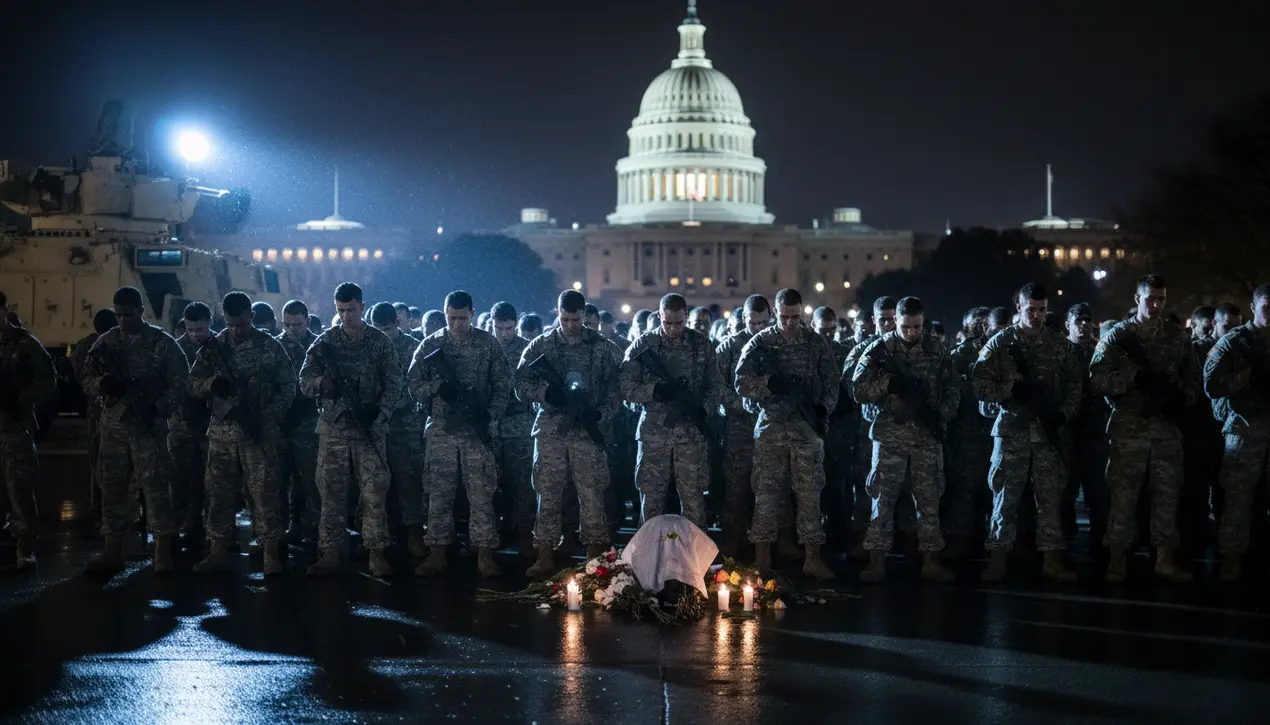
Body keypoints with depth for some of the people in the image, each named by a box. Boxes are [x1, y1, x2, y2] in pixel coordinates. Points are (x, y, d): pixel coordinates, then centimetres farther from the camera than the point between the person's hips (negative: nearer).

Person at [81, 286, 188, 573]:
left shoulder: (163, 343, -1)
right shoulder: (106, 342, 8)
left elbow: (179, 383, -3)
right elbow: (88, 379, 8)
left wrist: (158, 408, -17)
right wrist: (102, 383, -15)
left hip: (149, 425, -4)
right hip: (113, 425, 4)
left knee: (155, 485, -5)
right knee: (113, 486, 6)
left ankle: (163, 552, -1)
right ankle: (112, 551, 11)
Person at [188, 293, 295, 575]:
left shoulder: (271, 346, -1)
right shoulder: (214, 347, 6)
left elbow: (287, 387, 0)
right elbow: (193, 384, 6)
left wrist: (266, 417, -13)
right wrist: (211, 383, -18)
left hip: (259, 432, -3)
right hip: (222, 431, 3)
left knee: (264, 491, -5)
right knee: (219, 491, 5)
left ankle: (271, 553, -2)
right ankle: (218, 551, 13)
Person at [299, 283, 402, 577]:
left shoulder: (380, 342, 3)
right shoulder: (325, 342, 6)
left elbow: (393, 384, 1)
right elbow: (305, 379, 3)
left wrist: (381, 413, -14)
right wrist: (321, 382, -21)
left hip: (370, 428, -1)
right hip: (333, 427, 1)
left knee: (375, 492, -3)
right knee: (331, 491, 1)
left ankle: (377, 552, 2)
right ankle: (331, 553, 6)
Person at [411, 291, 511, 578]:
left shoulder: (488, 344, 3)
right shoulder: (430, 345, 5)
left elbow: (503, 385, 3)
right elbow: (414, 386, 3)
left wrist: (491, 416, -10)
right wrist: (436, 387, -17)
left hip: (477, 430, -1)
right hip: (440, 430, 1)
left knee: (481, 494, -2)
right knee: (439, 494, 3)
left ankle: (485, 555, 2)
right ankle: (438, 554, 8)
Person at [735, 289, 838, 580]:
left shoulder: (817, 343, 5)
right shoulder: (760, 343, 0)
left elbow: (832, 381, 8)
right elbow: (742, 382, -6)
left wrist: (824, 408, -9)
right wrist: (771, 383, -22)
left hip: (808, 427, 1)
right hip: (771, 427, -1)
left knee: (810, 493, 1)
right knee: (766, 493, 2)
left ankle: (812, 558, 7)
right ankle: (762, 558, 8)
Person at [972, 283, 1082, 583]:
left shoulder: (1060, 345, 8)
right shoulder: (1000, 343, 2)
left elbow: (1074, 386, 9)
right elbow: (980, 384, -3)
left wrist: (1064, 413, -8)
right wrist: (1012, 389, -17)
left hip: (1049, 431, 2)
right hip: (1011, 429, -2)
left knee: (1051, 496, 3)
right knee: (1006, 495, 0)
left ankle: (1052, 559, 7)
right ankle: (998, 559, 4)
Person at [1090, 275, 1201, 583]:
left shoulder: (1179, 337, 9)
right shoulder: (1118, 335, 0)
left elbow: (1193, 379, 13)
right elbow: (1097, 379, -8)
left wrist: (1182, 400, -7)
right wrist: (1136, 378, -19)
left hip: (1168, 428, 3)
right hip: (1128, 428, -3)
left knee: (1167, 496, 5)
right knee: (1123, 495, -1)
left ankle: (1165, 559, 13)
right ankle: (1117, 559, 6)